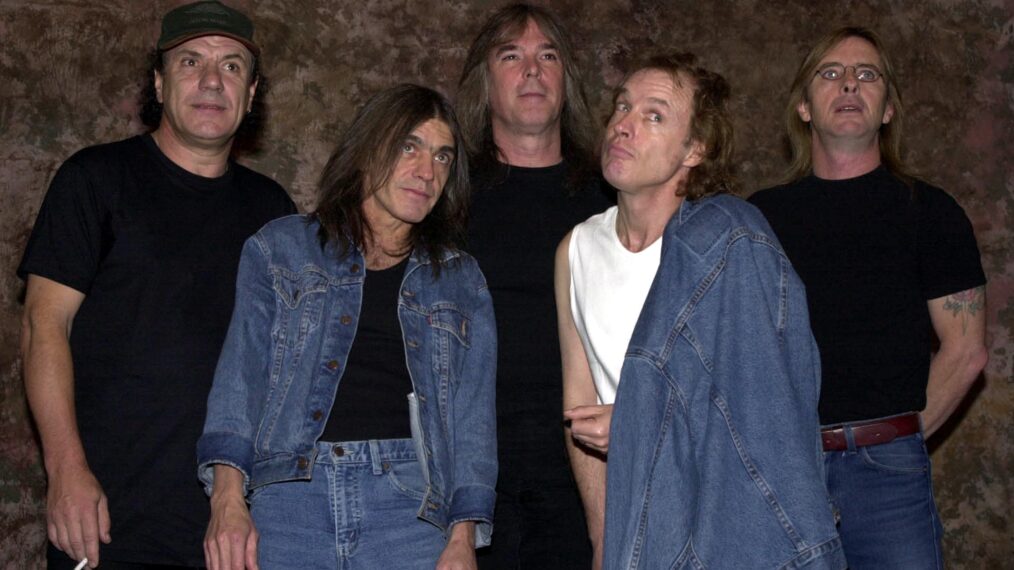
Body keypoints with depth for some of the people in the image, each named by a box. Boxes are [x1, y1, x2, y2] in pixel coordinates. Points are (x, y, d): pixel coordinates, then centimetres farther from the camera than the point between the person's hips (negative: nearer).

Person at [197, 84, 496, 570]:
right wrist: (227, 497, -9)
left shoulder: (462, 281, 17)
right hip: (286, 495, -1)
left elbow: (472, 414, 10)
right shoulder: (280, 248, 13)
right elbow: (241, 373, 4)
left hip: (406, 498, 1)